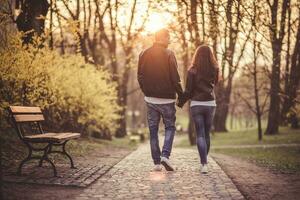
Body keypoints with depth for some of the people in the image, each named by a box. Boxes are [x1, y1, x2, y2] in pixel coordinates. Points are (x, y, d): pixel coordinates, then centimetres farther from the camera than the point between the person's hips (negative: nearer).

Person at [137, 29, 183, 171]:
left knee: (153, 130, 9)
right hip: (167, 99, -3)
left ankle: (156, 162, 8)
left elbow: (140, 77, 7)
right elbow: (175, 78, -12)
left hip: (150, 99, 3)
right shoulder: (169, 54, -9)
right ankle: (165, 155, -7)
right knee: (170, 127, 11)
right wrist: (181, 94, -1)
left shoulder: (144, 54, 3)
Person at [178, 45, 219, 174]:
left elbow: (188, 91, -7)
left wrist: (180, 102, 7)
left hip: (196, 104, -2)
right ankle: (204, 162, 25)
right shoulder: (214, 70, 0)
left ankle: (204, 164, -12)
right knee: (207, 134, 15)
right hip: (210, 104, 3)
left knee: (200, 135, -1)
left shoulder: (192, 71, -7)